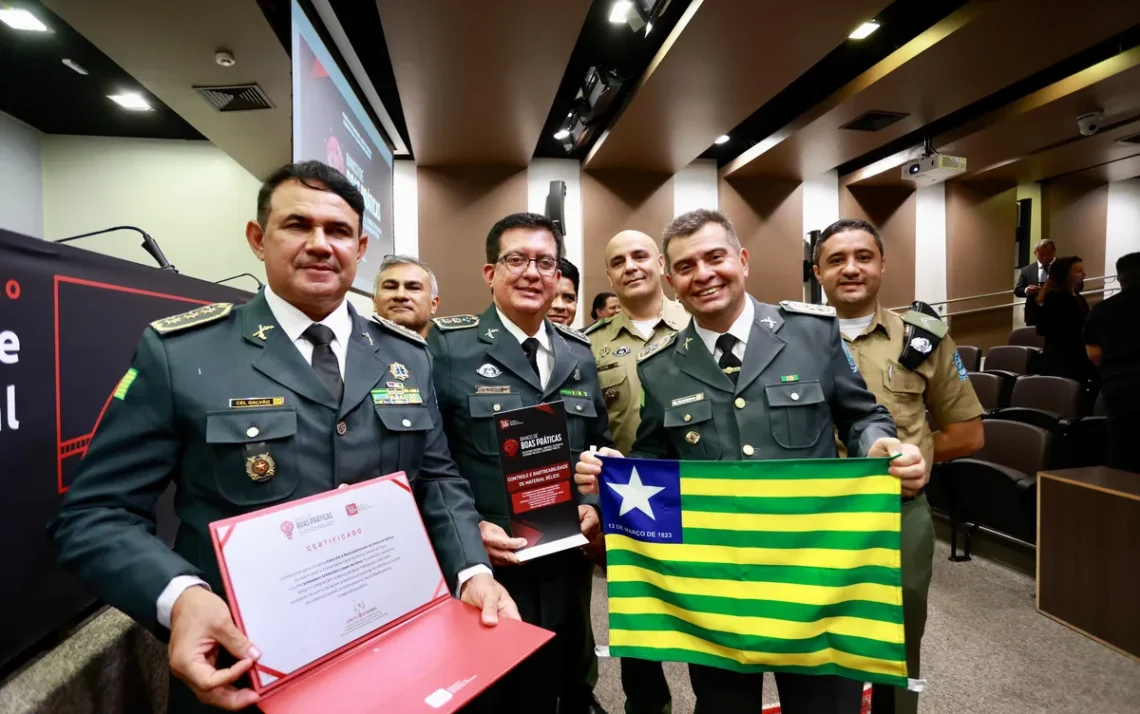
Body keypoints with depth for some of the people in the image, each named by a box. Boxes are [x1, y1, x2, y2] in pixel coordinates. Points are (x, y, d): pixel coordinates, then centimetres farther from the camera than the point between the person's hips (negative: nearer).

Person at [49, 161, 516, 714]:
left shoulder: (408, 356, 1)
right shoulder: (177, 352, -9)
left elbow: (437, 478, 5)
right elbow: (95, 513, -8)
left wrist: (472, 571, -10)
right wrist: (181, 596, -26)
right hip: (248, 669, -3)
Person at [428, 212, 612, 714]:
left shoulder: (582, 355, 7)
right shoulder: (448, 345, -8)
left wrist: (594, 505, -3)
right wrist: (467, 527, -18)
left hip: (561, 576, 4)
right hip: (479, 575, -4)